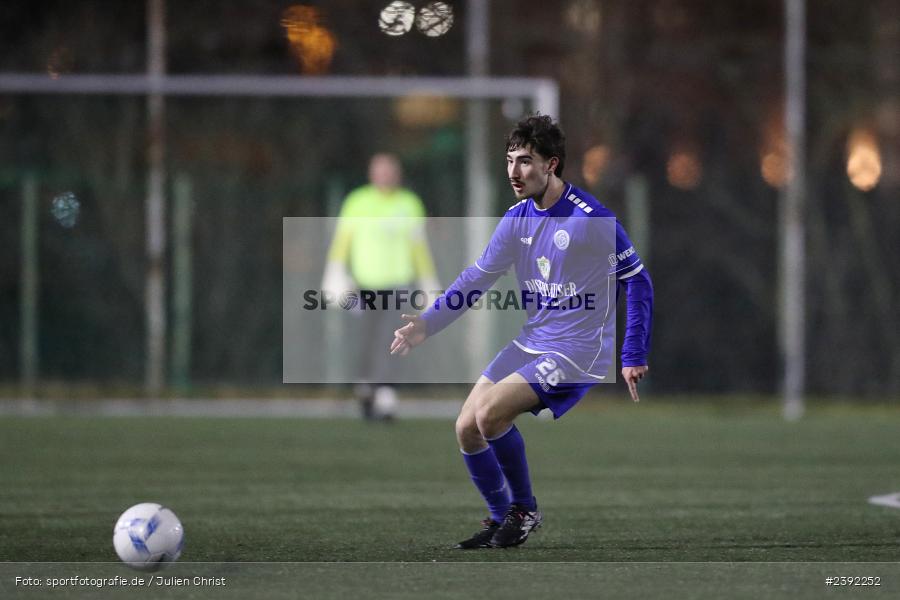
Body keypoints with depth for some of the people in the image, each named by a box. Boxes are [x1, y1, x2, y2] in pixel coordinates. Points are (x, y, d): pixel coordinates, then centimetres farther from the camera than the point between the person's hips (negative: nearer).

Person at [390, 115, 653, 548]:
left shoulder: (591, 218, -18)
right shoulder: (517, 218, 3)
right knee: (467, 428, 1)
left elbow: (637, 281, -11)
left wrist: (633, 358, -12)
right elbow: (477, 277, 11)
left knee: (490, 414, -22)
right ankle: (502, 521, 19)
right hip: (531, 343, 8)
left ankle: (524, 509, 0)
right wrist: (427, 324, 2)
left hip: (578, 350, -8)